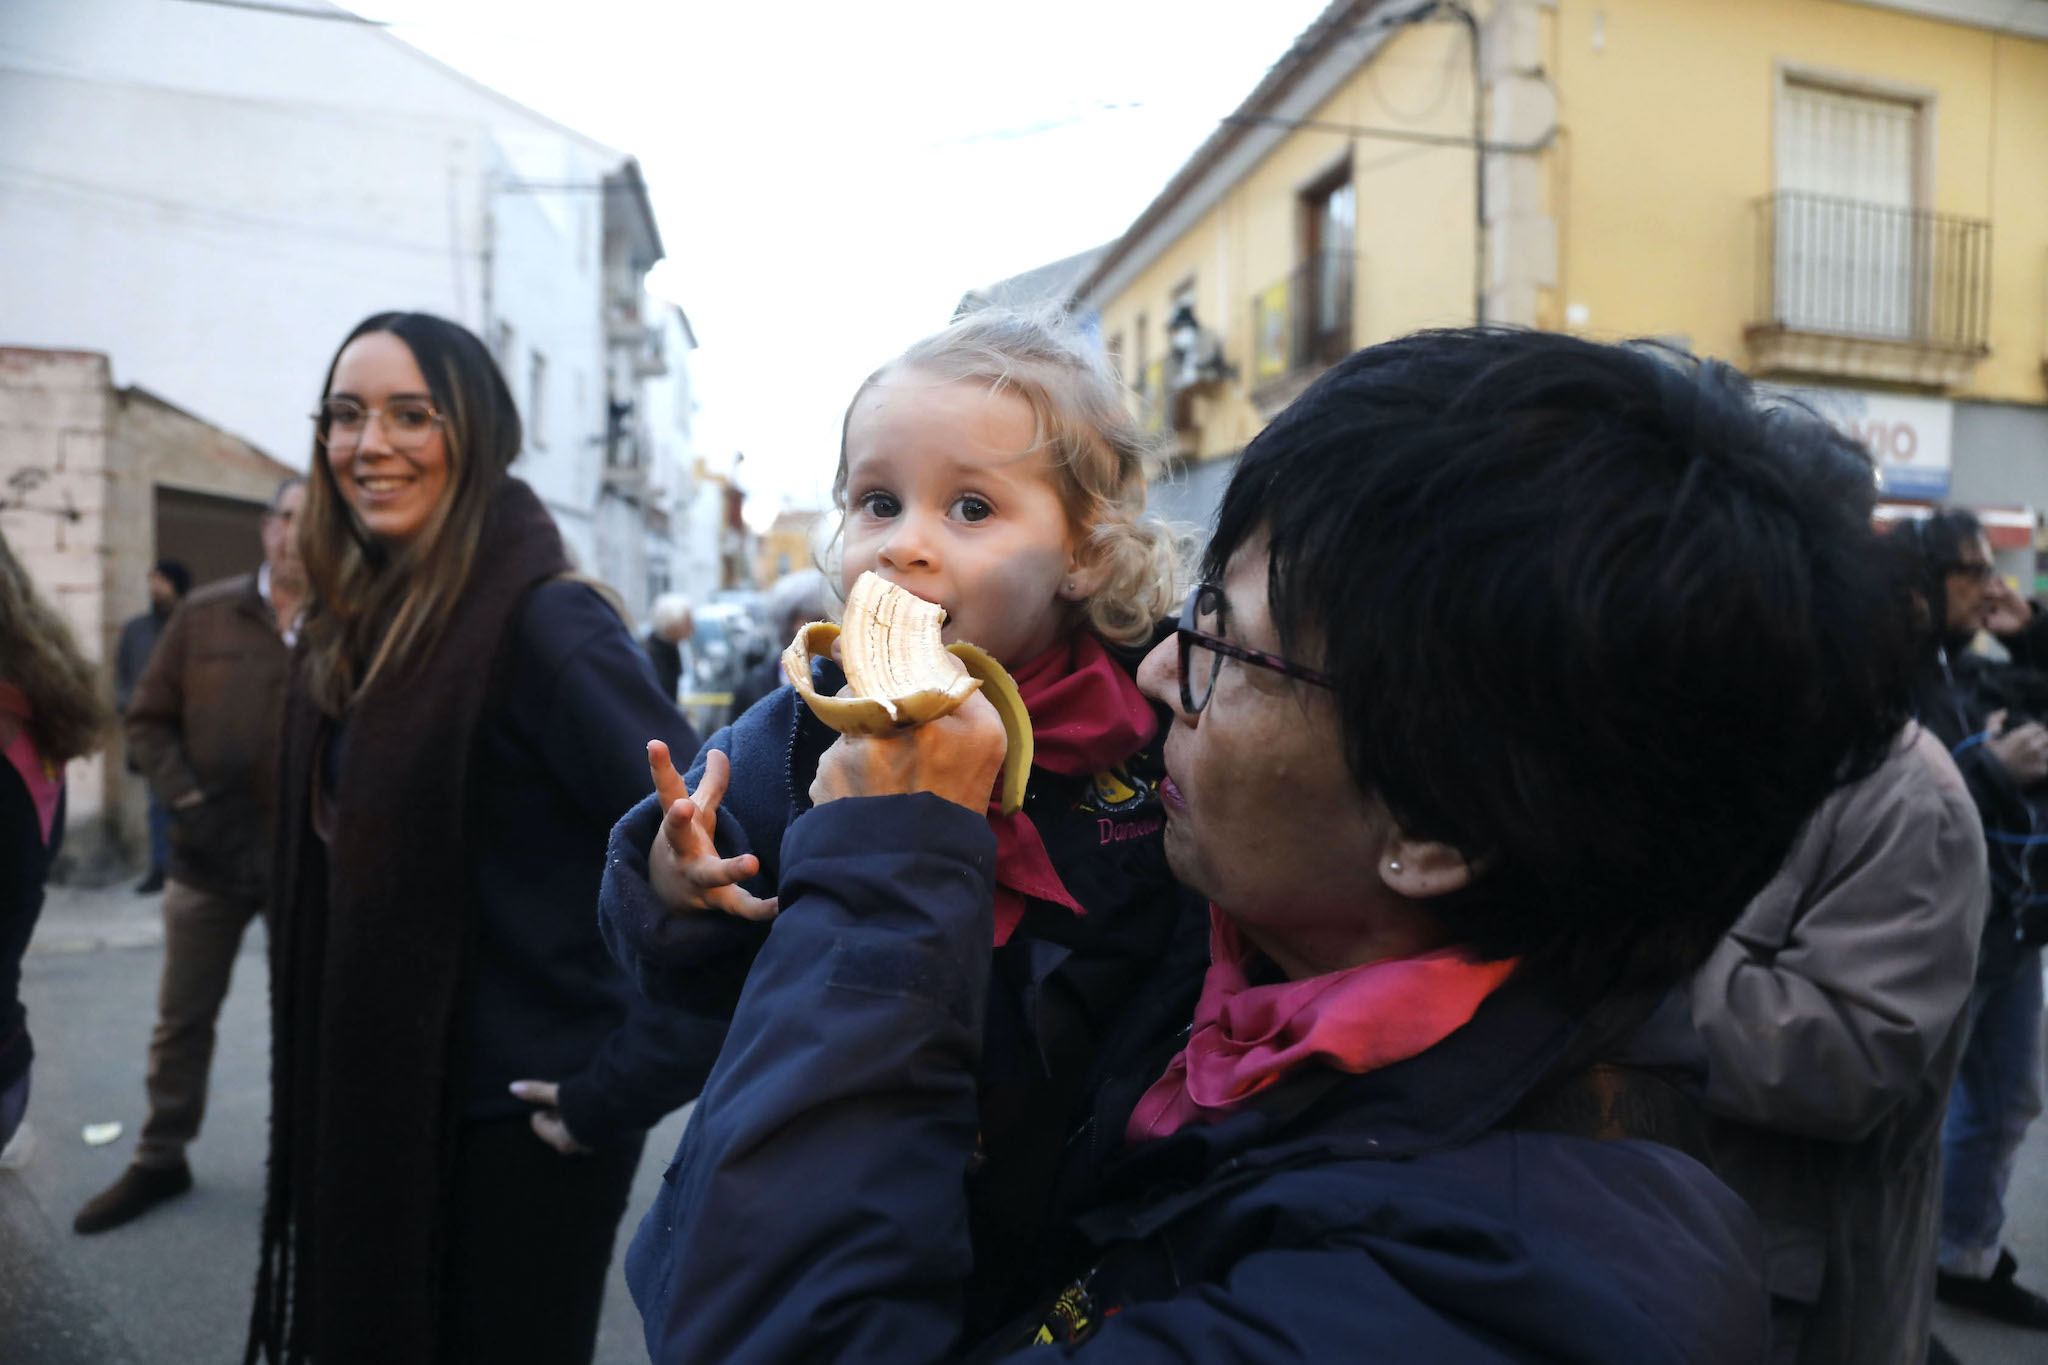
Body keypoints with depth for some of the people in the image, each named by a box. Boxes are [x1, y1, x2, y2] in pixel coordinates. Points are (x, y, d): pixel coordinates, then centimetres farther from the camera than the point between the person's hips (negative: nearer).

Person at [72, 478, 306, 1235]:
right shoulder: (205, 614, 1)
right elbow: (148, 720, 5)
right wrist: (189, 802, -7)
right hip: (207, 856, 3)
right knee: (182, 1016, 16)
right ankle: (159, 1159, 34)